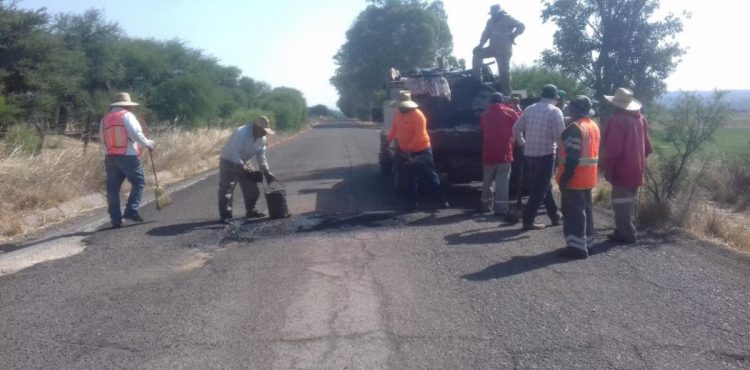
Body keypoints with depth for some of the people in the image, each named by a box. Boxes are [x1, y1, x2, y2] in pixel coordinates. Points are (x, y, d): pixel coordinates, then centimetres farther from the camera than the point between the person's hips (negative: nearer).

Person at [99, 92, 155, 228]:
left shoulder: (105, 119, 15)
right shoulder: (127, 115, -2)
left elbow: (102, 140, 14)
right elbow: (136, 134, -11)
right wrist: (148, 143, 2)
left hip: (110, 157, 6)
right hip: (128, 156, -6)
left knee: (113, 188, 6)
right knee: (138, 182, 3)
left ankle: (115, 219, 7)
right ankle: (131, 211, -11)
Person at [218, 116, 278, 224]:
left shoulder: (262, 138, -6)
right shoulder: (241, 133, -30)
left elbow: (261, 156, 2)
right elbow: (233, 152, -32)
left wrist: (267, 172, -3)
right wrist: (242, 166, -34)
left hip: (242, 163, 8)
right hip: (228, 162, -8)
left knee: (252, 188, 8)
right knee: (226, 190, -9)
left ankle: (250, 211, 21)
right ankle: (225, 215, -4)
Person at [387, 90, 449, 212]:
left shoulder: (417, 115, -19)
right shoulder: (398, 115, 4)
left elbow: (419, 136, -24)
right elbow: (394, 130, 13)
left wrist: (408, 150, -29)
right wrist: (388, 140, -4)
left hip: (421, 151, -7)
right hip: (404, 152, 7)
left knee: (429, 177, 0)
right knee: (406, 180, 7)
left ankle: (442, 199, 13)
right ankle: (411, 203, 18)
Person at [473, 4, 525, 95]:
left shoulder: (507, 19, -5)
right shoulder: (490, 22, 14)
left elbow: (521, 26, -10)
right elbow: (486, 34, 15)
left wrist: (512, 37, -10)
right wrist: (480, 45, 0)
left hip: (504, 50, -7)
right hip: (493, 48, 7)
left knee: (504, 72, -6)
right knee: (477, 52, -5)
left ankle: (506, 94, 1)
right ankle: (477, 77, -6)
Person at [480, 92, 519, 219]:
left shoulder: (485, 114, 10)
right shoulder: (509, 112, -2)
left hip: (488, 153, 3)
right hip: (504, 153, -3)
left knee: (487, 181, 15)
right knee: (502, 181, -3)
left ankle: (486, 206, 21)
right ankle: (501, 208, -8)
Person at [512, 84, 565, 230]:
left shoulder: (530, 109, 7)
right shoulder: (555, 111, -9)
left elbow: (516, 128, 8)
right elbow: (560, 134, -16)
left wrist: (522, 143, 19)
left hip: (530, 154, 6)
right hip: (546, 154, -6)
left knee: (544, 186, 17)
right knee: (540, 189, 1)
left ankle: (555, 216, 27)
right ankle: (528, 220, 0)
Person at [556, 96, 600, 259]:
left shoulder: (575, 128, -18)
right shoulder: (594, 125, 13)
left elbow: (572, 157, -23)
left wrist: (564, 178, -20)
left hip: (575, 177, -9)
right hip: (588, 177, 9)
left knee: (574, 212, -5)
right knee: (585, 209, 16)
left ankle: (577, 246, -4)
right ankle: (586, 242, 24)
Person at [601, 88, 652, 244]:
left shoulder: (618, 120, -16)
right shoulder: (641, 119, 11)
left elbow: (613, 147, -19)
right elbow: (646, 145, 16)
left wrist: (608, 166, -14)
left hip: (622, 168, -9)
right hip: (636, 167, 9)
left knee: (621, 200, -3)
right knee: (630, 200, 17)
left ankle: (625, 233, -2)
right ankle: (627, 229, 25)